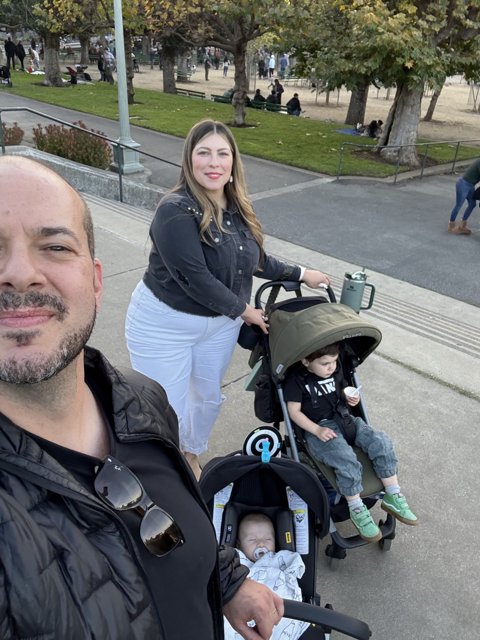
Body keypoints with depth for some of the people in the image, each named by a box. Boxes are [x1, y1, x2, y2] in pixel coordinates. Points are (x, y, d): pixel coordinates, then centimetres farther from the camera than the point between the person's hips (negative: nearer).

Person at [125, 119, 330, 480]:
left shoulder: (237, 208, -1)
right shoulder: (176, 211, -24)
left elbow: (254, 259, 12)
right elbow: (195, 279, -25)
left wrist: (301, 274, 15)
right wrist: (244, 310, -14)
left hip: (220, 323, 7)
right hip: (165, 324, -7)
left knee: (209, 397, 22)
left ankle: (191, 455, 50)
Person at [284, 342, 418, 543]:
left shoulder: (335, 372, 10)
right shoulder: (297, 380, -8)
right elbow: (294, 411, -9)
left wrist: (352, 398, 0)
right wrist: (317, 430, -18)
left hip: (343, 419, 6)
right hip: (319, 428, -6)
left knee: (381, 442, -14)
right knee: (347, 461, -31)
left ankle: (393, 497, -3)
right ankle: (356, 510, -11)